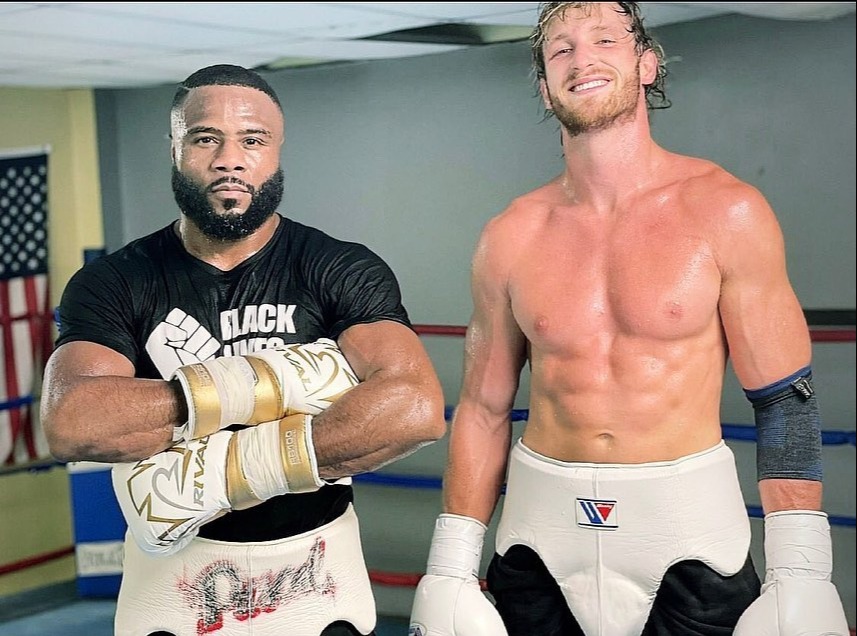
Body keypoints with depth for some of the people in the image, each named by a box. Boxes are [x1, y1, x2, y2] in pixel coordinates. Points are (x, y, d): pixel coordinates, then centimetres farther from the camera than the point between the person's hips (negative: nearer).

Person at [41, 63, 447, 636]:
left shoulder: (344, 272, -9)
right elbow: (71, 425, -24)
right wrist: (274, 382, -27)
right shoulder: (110, 285, -6)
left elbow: (415, 410, -26)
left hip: (312, 568, 0)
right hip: (172, 571, 1)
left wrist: (215, 472, -27)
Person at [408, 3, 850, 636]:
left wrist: (799, 574, -10)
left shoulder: (725, 211, -5)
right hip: (541, 536, 2)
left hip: (688, 527, -2)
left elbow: (784, 398, -4)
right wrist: (449, 571, 4)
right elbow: (483, 409, 7)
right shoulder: (510, 238, 2)